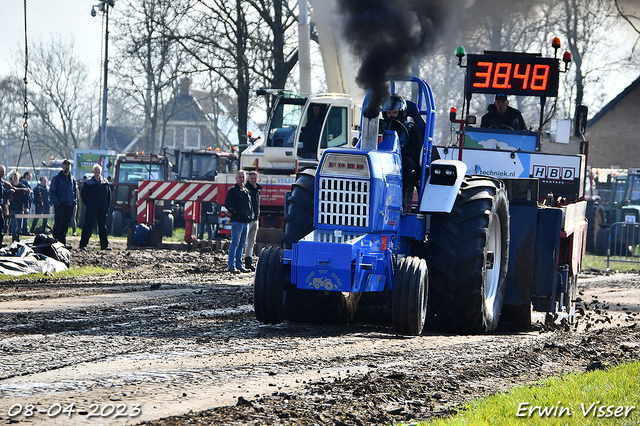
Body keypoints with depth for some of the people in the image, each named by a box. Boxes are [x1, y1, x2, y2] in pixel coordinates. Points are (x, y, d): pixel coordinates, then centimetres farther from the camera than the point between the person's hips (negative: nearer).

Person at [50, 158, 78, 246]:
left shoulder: (72, 179, 15)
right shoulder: (57, 178, 0)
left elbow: (75, 190, 23)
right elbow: (52, 191, -3)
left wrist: (75, 201, 8)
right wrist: (56, 202, -13)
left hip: (69, 205, 5)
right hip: (60, 205, -5)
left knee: (66, 225, 7)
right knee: (58, 224, -8)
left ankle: (63, 242, 13)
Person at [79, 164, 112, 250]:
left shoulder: (105, 182, 12)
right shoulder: (88, 182, 2)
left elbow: (109, 195, 16)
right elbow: (83, 195, 2)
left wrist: (107, 205, 5)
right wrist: (87, 204, -8)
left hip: (102, 209, 4)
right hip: (91, 209, -4)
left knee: (103, 227, 6)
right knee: (88, 227, -5)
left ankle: (104, 245, 10)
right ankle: (83, 245, -3)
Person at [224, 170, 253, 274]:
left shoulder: (247, 191, 18)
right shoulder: (233, 190, -4)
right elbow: (227, 204, -10)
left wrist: (250, 215, 9)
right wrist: (236, 212, -17)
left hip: (246, 221, 8)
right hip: (237, 220, -8)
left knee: (242, 244, 11)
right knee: (235, 243, -9)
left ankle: (239, 265, 17)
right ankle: (232, 266, -8)